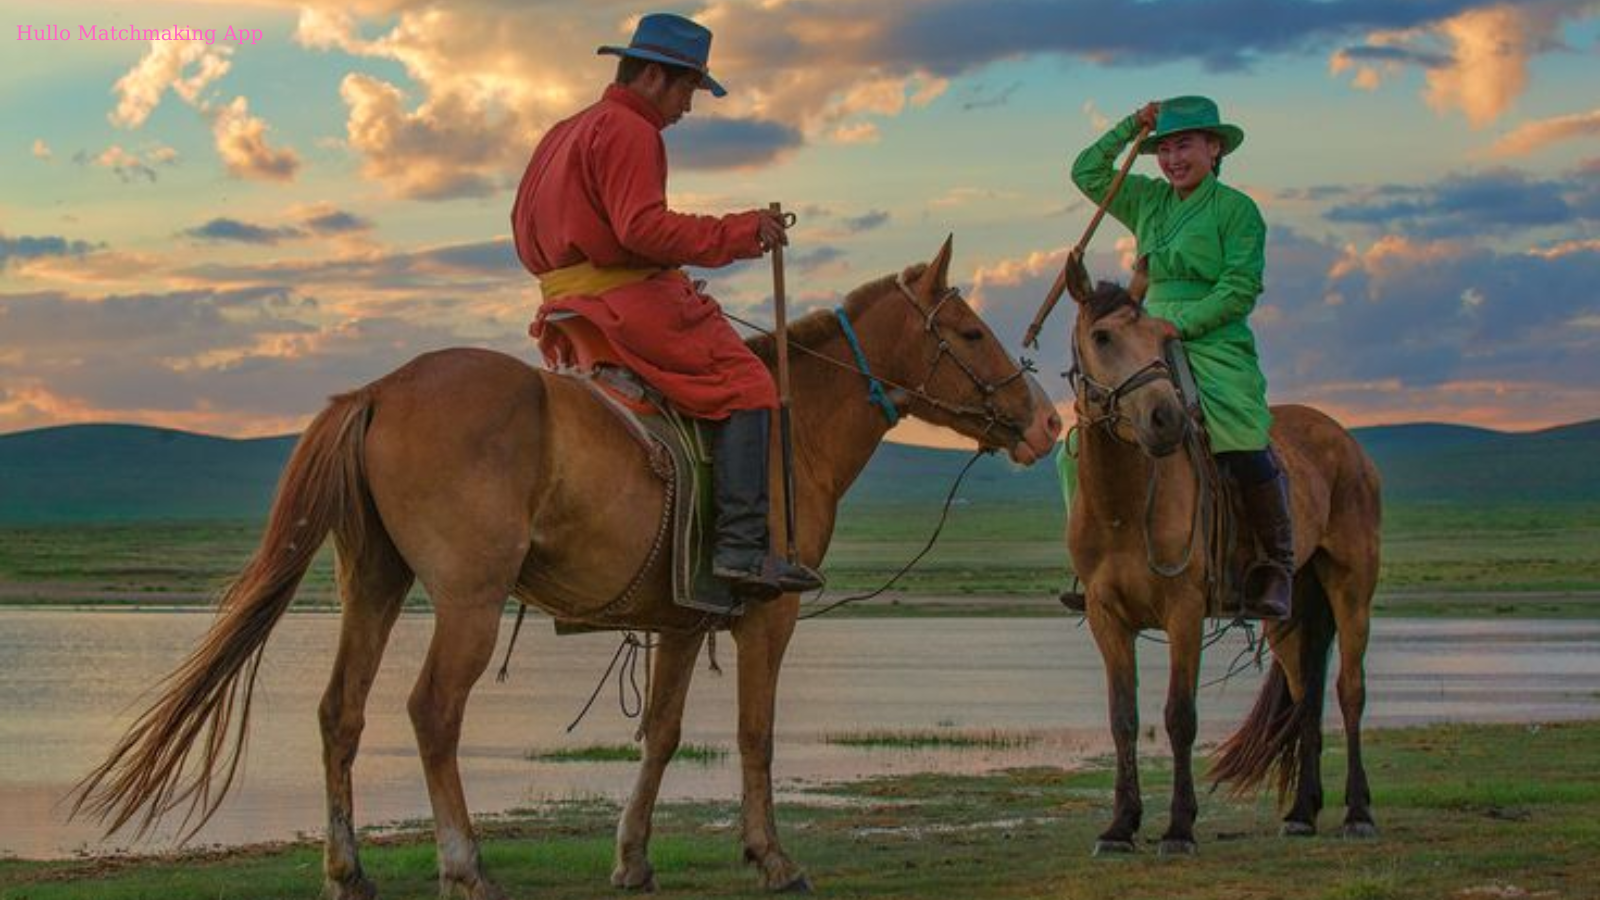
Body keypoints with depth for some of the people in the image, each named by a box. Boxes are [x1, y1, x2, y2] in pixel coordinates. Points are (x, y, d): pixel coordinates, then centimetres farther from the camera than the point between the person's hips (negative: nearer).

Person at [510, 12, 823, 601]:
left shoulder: (564, 134, 21)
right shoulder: (629, 131, -11)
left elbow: (526, 228, 24)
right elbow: (643, 226, -23)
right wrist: (739, 232, -18)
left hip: (568, 306, 10)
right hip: (630, 297, -10)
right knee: (745, 382, -10)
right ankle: (742, 546, -20)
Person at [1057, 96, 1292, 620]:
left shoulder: (1236, 208, -1)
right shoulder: (1148, 202, 16)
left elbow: (1241, 288, -8)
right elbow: (1088, 173, 21)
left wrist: (1182, 322, -18)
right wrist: (1131, 127, 11)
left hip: (1216, 348, -6)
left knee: (1247, 453, -26)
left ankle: (1278, 568, -8)